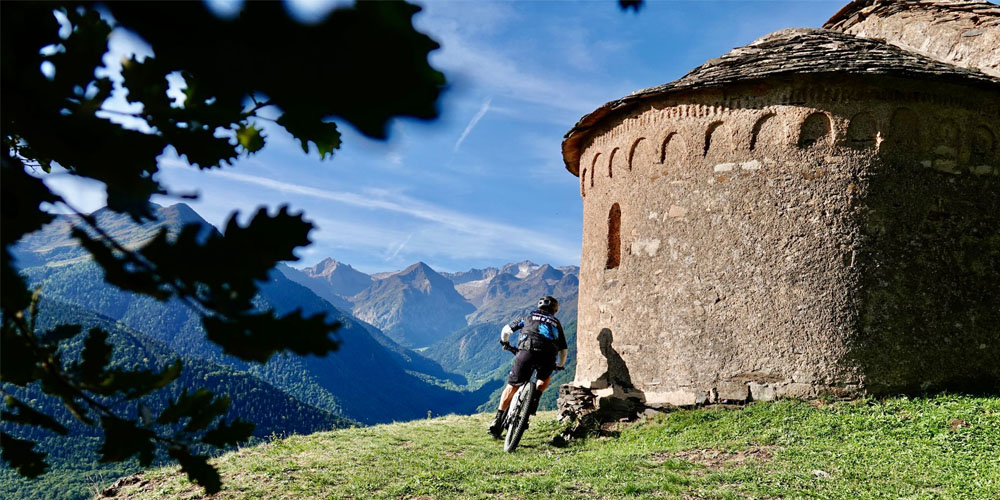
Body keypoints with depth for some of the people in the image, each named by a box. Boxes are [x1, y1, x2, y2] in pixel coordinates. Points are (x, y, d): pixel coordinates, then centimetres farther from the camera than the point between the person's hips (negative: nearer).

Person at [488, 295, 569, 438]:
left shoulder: (529, 316, 29)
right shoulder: (556, 322, 31)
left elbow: (507, 329, 26)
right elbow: (564, 350, 31)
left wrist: (505, 343, 46)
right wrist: (560, 365, 48)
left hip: (527, 351, -1)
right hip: (548, 355, 1)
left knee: (512, 386, 6)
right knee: (545, 378, 34)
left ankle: (498, 420, 0)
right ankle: (536, 397, 10)